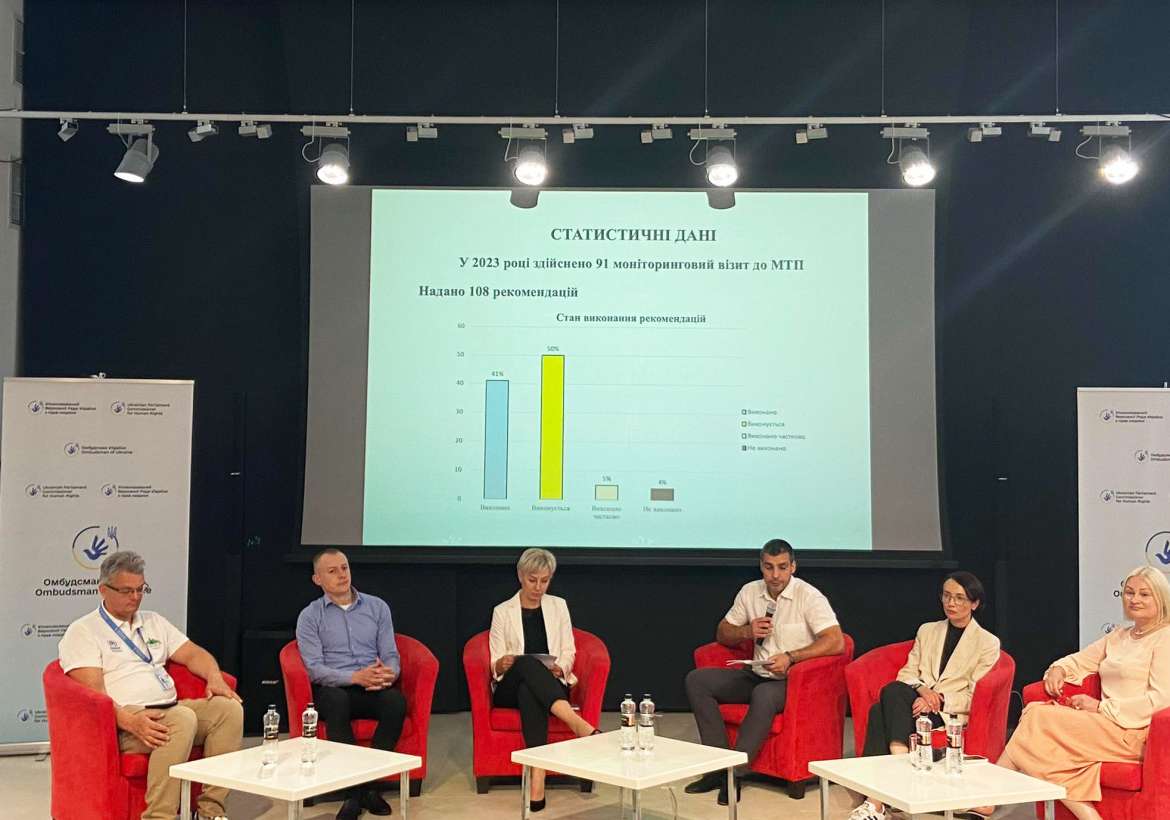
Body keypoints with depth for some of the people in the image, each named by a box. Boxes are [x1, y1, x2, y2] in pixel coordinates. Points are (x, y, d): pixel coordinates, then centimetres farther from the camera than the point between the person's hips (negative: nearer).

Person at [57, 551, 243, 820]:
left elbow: (193, 654, 21)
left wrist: (215, 678, -2)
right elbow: (92, 690, -10)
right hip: (125, 720, -7)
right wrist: (129, 721, -25)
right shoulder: (82, 631, 3)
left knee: (229, 708, -20)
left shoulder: (153, 621, 25)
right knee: (182, 718, -35)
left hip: (170, 711, 7)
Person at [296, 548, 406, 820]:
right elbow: (315, 669, -6)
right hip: (334, 688, -2)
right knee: (335, 700, -38)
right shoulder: (310, 616, 5)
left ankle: (370, 783, -23)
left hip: (373, 687, 2)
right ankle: (355, 787, -31)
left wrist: (389, 673, -18)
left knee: (396, 700, -32)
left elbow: (391, 655, 8)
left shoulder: (377, 606, 12)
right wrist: (356, 677, -23)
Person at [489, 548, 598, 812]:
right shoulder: (502, 611, 8)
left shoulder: (558, 606, 13)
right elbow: (495, 664, 3)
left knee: (529, 692, -38)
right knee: (527, 662, -38)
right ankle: (577, 723, -54)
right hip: (510, 689, -1)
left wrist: (560, 668, -14)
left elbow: (569, 652, 9)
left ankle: (537, 778, -50)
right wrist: (502, 664, -22)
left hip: (551, 684, 1)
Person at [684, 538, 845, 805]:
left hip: (793, 681, -6)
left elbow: (836, 642, -22)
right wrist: (747, 632, -7)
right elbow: (722, 633, 14)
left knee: (763, 695, -39)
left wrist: (791, 657, -28)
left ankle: (734, 772, -25)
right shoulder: (750, 592, 6)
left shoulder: (809, 596, -11)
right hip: (757, 675, 6)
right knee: (696, 680, -10)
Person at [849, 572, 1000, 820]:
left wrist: (939, 700, -17)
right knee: (879, 710, -33)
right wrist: (921, 688, -9)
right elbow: (907, 672, 14)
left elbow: (974, 696, -1)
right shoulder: (927, 630, 23)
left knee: (891, 691, -33)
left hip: (952, 712, -4)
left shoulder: (988, 643, 9)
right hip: (919, 701, 4)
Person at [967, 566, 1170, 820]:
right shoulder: (1119, 636, 22)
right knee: (1035, 711, -18)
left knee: (1038, 717, -19)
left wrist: (1101, 707, -14)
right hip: (1105, 725, 7)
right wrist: (1058, 669, 3)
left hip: (1132, 732, -7)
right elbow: (1080, 660, 28)